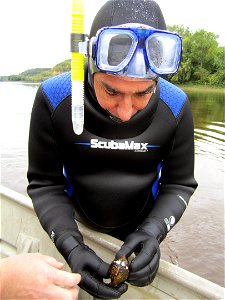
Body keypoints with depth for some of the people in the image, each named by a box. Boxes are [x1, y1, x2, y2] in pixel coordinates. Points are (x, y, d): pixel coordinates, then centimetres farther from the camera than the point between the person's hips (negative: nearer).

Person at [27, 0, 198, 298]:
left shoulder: (176, 106, -23)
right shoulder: (53, 99, -26)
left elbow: (179, 184, -13)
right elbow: (45, 184, -19)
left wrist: (152, 233, -29)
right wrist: (72, 247, -32)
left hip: (142, 227, 1)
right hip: (77, 225, 0)